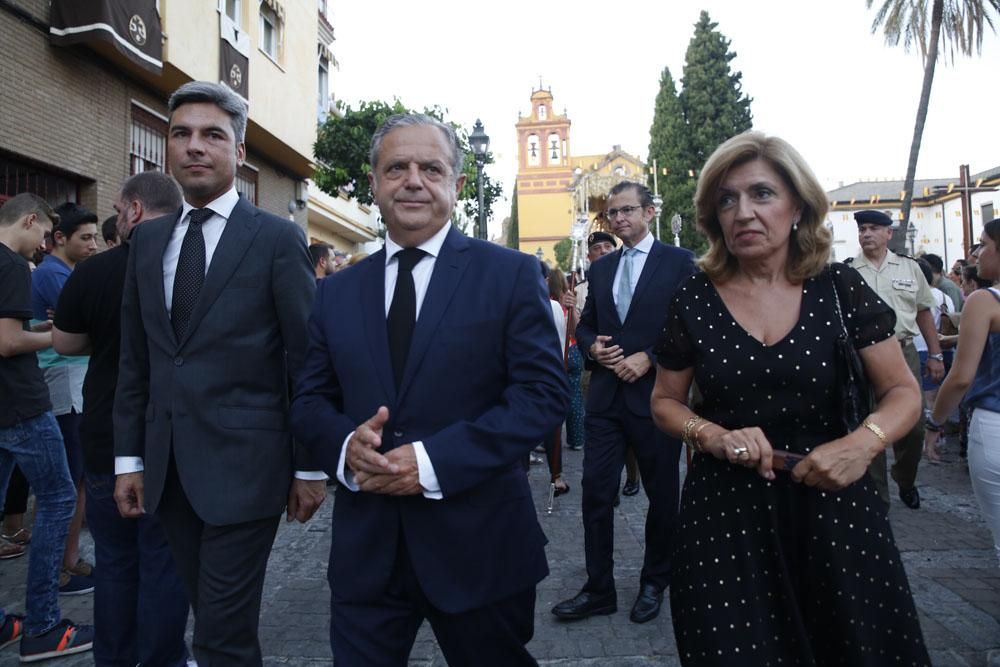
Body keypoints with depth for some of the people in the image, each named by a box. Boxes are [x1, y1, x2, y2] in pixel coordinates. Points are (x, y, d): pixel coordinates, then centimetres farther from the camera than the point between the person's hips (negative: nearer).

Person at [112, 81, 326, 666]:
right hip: (168, 467, 5)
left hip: (241, 466, -5)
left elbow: (307, 361, -7)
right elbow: (136, 360, 12)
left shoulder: (277, 239, -6)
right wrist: (130, 457, 9)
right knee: (212, 616, 18)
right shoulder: (147, 240, 10)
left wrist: (311, 466, -6)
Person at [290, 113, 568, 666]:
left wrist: (434, 459, -20)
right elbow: (309, 401, 9)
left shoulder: (511, 275, -5)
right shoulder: (336, 292, 7)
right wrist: (346, 444, -14)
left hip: (478, 547, -2)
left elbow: (543, 394, -11)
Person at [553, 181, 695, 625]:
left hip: (655, 394, -4)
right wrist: (593, 347, -4)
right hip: (606, 395, 4)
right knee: (595, 491, 4)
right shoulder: (600, 268, 13)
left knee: (661, 494, 11)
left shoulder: (679, 262, -3)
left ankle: (654, 583, 31)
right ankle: (599, 589, 18)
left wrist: (647, 358, -16)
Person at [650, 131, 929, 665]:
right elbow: (665, 403, 5)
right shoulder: (693, 299, -5)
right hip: (725, 511, -1)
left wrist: (864, 442, -18)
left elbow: (903, 391, 2)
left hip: (831, 505, 1)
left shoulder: (839, 287, -4)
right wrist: (713, 435, -15)